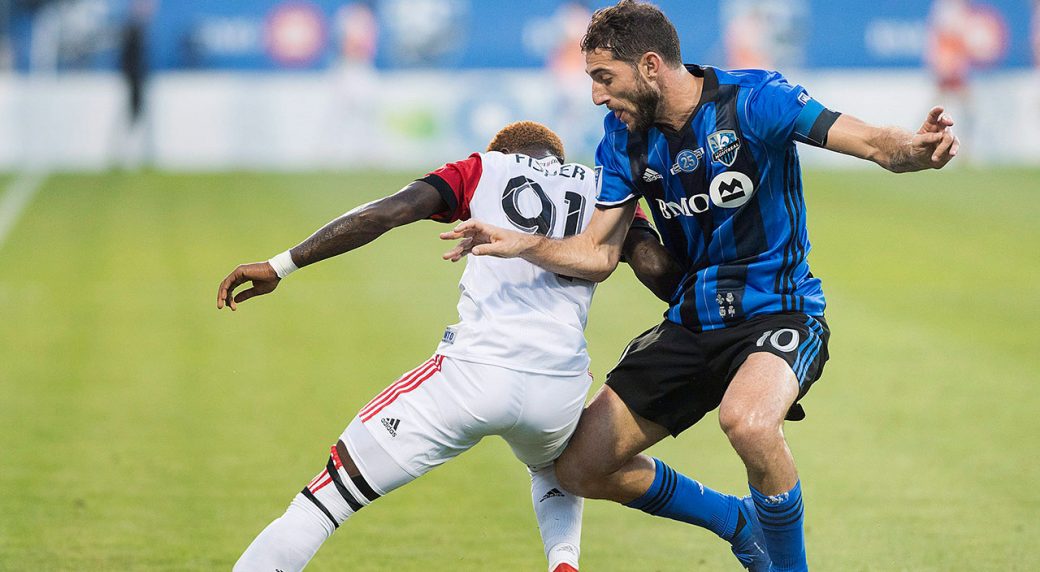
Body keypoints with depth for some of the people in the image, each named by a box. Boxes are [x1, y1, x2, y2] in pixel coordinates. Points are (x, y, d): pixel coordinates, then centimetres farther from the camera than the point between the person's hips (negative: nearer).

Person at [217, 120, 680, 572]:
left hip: (476, 370, -3)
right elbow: (657, 267, 6)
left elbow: (387, 212, 4)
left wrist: (281, 265, 3)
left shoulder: (484, 169, 17)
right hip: (561, 390, 3)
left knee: (323, 502, 3)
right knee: (555, 471, 39)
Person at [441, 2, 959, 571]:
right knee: (580, 468, 3)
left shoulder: (751, 100, -17)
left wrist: (914, 149, -48)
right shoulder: (625, 137, 1)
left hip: (778, 310, -7)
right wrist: (520, 244, -13)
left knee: (747, 420, -39)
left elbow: (874, 142, -25)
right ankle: (740, 520, 24)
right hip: (691, 323, 7)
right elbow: (598, 254, 5)